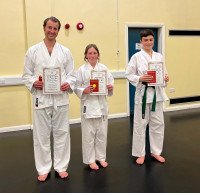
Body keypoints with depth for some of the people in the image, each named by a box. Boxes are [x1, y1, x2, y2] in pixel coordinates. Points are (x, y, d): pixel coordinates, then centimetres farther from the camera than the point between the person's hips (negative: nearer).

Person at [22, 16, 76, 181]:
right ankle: (43, 168, 23)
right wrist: (34, 83, -15)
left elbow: (72, 74, 6)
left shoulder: (65, 51, 6)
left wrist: (68, 84, -14)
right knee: (42, 135, 7)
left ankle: (61, 166, 25)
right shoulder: (33, 51, 3)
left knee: (62, 133, 9)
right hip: (41, 98, -1)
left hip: (61, 98, 1)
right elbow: (26, 75, 5)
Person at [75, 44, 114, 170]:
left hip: (102, 104, 3)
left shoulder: (104, 68, 3)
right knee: (89, 134, 5)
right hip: (88, 104, -3)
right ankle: (90, 160, 21)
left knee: (102, 132, 12)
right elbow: (76, 88, -3)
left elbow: (111, 83, 7)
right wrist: (84, 91, -21)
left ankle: (101, 157, 29)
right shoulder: (82, 69, -4)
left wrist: (110, 88, -13)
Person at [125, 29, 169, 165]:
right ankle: (140, 153, 19)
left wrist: (166, 78, -8)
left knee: (158, 123, 10)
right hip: (143, 93, -4)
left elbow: (163, 72, 13)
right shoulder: (136, 57, -3)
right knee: (140, 124, 3)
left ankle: (156, 151, 28)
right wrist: (140, 79, -20)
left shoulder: (159, 56, 8)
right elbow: (129, 74, -4)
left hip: (157, 93, 4)